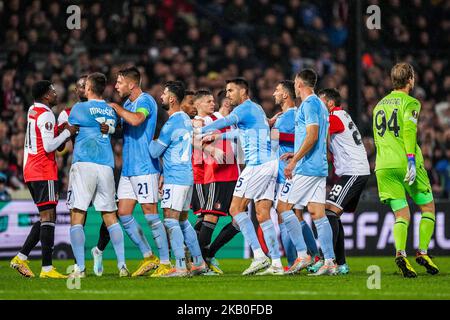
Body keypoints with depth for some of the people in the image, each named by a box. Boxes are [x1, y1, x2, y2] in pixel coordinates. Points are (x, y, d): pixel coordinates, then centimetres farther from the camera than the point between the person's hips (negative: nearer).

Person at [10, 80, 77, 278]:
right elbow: (48, 146, -18)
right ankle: (47, 268, -14)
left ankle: (21, 257, 11)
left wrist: (64, 129, 11)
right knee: (48, 217, -10)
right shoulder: (46, 115, -12)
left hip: (30, 171, 9)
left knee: (46, 217, 15)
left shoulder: (32, 111, 16)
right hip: (44, 172, -9)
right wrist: (68, 132, -8)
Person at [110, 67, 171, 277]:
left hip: (144, 167, -9)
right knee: (123, 215, 6)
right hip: (128, 168, 9)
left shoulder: (145, 101, -10)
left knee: (150, 214, -7)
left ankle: (165, 263, -1)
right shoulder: (127, 104, 17)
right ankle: (148, 257, 15)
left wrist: (116, 107, -17)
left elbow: (136, 119, -30)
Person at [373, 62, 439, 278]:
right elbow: (409, 131, -16)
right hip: (404, 163, -5)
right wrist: (411, 160, -20)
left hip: (383, 166, 5)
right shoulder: (410, 103, -1)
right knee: (428, 207, 11)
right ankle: (422, 252, 1)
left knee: (401, 214, 6)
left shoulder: (379, 105, 19)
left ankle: (400, 252, -18)